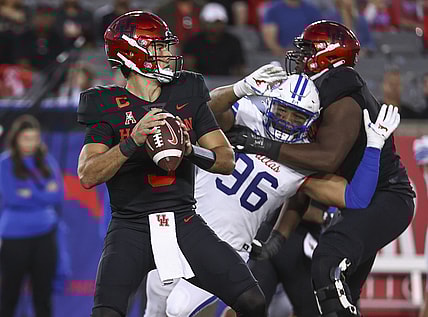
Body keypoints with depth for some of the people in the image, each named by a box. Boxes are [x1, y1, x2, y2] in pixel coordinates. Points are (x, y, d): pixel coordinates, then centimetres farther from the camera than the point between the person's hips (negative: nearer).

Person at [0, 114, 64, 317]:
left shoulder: (47, 161, 7)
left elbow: (58, 194, 1)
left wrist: (31, 194, -10)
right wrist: (44, 193, -8)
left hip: (44, 233, 4)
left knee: (43, 292, 7)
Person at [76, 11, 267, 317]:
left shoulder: (188, 94, 9)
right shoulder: (107, 105, -2)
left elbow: (227, 160, 7)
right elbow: (88, 176, -13)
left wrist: (190, 150, -14)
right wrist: (133, 141, -26)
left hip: (185, 223, 3)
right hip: (131, 227, -3)